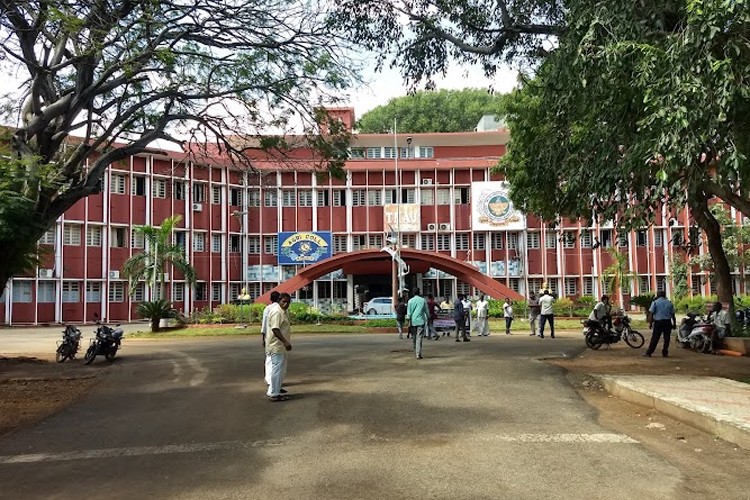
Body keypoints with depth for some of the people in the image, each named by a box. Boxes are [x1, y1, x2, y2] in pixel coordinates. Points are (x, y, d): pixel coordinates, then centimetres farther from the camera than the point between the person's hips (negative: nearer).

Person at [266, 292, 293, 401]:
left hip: (281, 346, 11)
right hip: (276, 346, -11)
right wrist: (285, 342, -31)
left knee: (281, 371, 17)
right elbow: (275, 329, -26)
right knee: (277, 370, -5)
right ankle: (274, 394, 3)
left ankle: (272, 391, 26)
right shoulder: (276, 312, -18)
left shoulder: (285, 311, 14)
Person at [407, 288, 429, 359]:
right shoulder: (423, 300, 2)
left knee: (413, 337, 16)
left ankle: (416, 351, 31)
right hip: (421, 321, -1)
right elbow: (426, 310, 8)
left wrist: (408, 321, -2)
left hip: (413, 321, 1)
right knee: (419, 338, -5)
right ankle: (418, 354, -13)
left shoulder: (410, 301, 1)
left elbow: (409, 312, -4)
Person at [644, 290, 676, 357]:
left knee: (655, 338, -2)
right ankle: (665, 353, 10)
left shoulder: (655, 302, 0)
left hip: (658, 322, -2)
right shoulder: (669, 303, 10)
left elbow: (651, 313, -6)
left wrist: (650, 323, -4)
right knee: (667, 338, 9)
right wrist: (674, 324, 17)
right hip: (668, 322, 3)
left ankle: (649, 352, -1)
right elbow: (673, 314, 11)